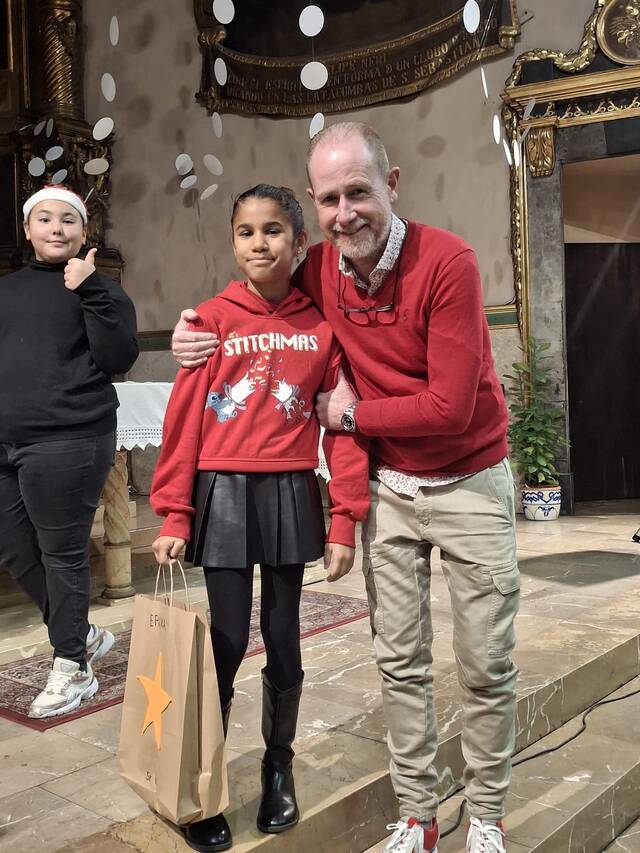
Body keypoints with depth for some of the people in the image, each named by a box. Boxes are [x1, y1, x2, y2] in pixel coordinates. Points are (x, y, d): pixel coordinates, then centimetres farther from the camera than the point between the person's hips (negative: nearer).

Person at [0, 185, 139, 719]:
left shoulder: (97, 288, 0)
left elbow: (120, 359, -13)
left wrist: (90, 291, -18)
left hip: (67, 444, -7)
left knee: (62, 554, -1)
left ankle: (73, 669, 16)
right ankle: (84, 635, 33)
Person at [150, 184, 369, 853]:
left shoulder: (321, 325, 3)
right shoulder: (213, 318, -1)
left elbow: (342, 427, 2)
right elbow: (184, 419, -2)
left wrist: (344, 521, -3)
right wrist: (173, 516, -6)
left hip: (290, 494, 1)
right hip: (223, 493, -1)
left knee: (283, 640, 10)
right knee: (228, 641, 2)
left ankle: (279, 766, 33)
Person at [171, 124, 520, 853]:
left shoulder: (447, 261, -20)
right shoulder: (317, 271, -5)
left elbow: (450, 406, -23)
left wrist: (351, 414, -13)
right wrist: (204, 333, -6)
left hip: (469, 482, -3)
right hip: (386, 486, 4)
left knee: (487, 664, 6)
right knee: (399, 660, 9)